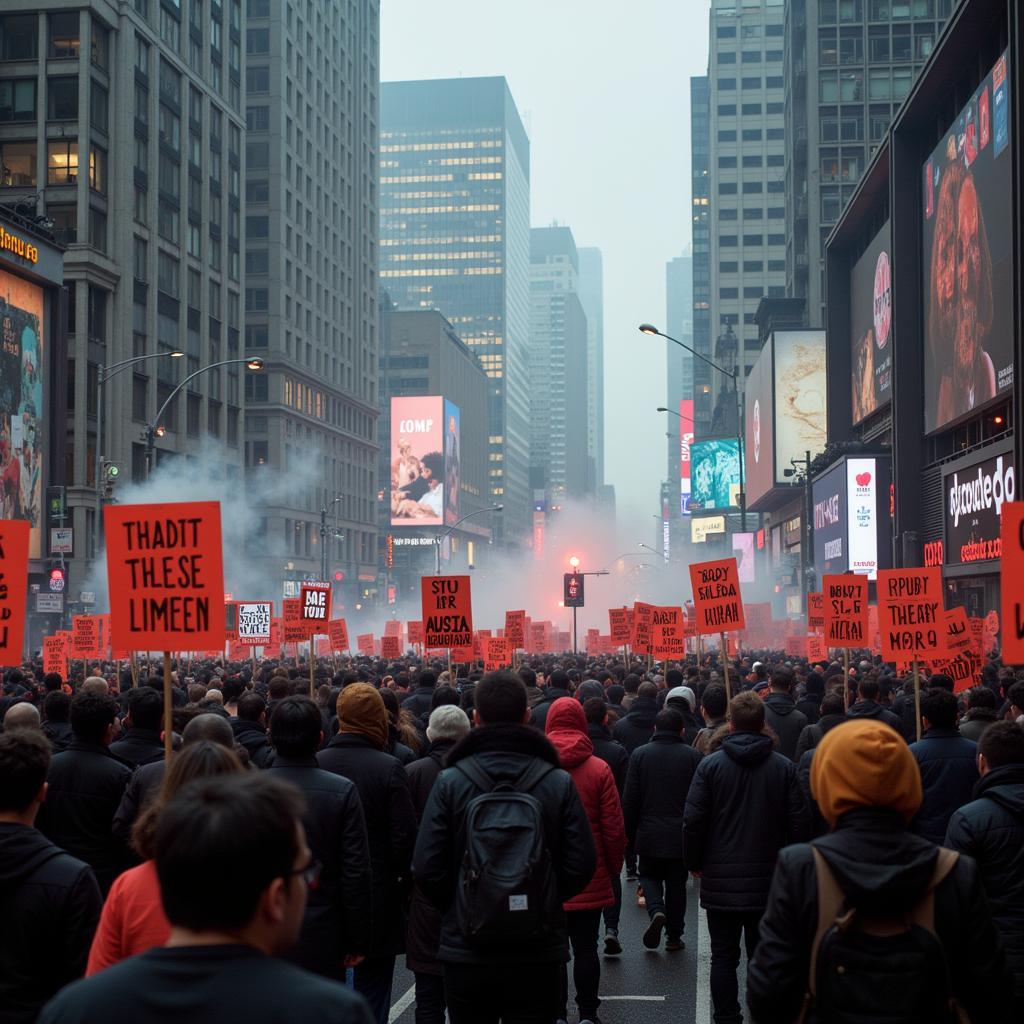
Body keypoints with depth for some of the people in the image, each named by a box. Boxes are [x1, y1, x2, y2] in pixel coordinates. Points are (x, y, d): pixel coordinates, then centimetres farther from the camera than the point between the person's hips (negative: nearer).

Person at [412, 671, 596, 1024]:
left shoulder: (449, 782, -8)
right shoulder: (559, 782, -6)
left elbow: (427, 868, -9)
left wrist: (456, 908, 10)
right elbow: (582, 866, -5)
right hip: (537, 953, 0)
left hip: (467, 951, 0)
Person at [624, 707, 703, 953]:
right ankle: (674, 936, 18)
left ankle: (656, 911, -9)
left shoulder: (639, 754, -3)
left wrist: (630, 833, 9)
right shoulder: (692, 756, -5)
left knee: (649, 875, 18)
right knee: (676, 883, 12)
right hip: (681, 835, 0)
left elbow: (630, 799, -1)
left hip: (649, 833, 0)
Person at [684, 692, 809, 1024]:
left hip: (721, 880, -1)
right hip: (769, 879, 1)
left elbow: (693, 821, -7)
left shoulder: (710, 765, -8)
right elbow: (798, 823, -1)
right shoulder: (784, 767, -3)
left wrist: (695, 863, 6)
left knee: (723, 957, 7)